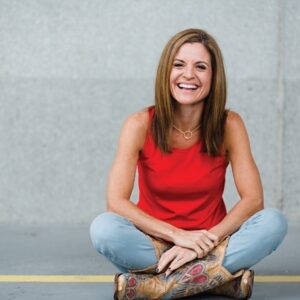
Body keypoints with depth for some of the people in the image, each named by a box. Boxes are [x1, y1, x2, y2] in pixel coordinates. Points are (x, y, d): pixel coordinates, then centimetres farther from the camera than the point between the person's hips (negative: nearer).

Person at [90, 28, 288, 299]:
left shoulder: (229, 125, -7)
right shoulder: (141, 125, -10)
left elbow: (253, 199, -11)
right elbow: (116, 201, -16)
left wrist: (206, 242, -23)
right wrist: (177, 235, -24)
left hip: (210, 243, 1)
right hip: (154, 242, -1)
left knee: (274, 222, -25)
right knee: (104, 228, -32)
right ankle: (220, 277, -25)